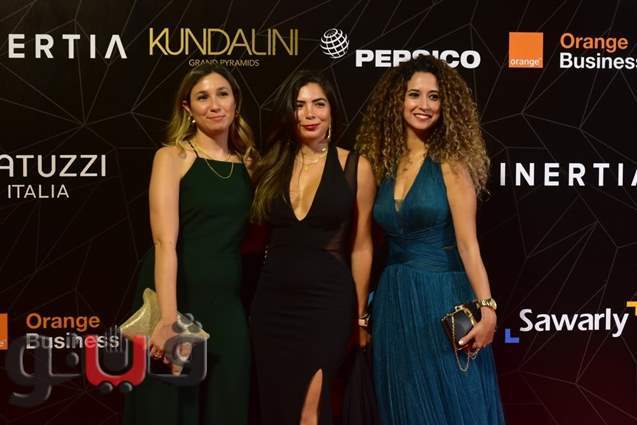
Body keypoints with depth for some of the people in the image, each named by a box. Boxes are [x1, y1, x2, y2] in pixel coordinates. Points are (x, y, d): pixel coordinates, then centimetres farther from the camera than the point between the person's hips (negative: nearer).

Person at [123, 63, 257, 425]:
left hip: (228, 305, 4)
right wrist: (169, 318, -24)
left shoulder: (250, 163, 9)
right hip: (177, 297, -4)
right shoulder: (173, 157, -5)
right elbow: (165, 242, -16)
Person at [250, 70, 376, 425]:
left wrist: (360, 316, 2)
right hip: (272, 300, 4)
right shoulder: (272, 167, 8)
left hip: (327, 301, -4)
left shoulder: (355, 167, -1)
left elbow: (361, 247, 1)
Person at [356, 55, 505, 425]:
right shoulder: (384, 164, 6)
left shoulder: (450, 162, -8)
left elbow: (467, 242, -13)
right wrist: (363, 309, 6)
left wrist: (487, 307, -23)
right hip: (393, 300, 5)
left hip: (441, 297, -5)